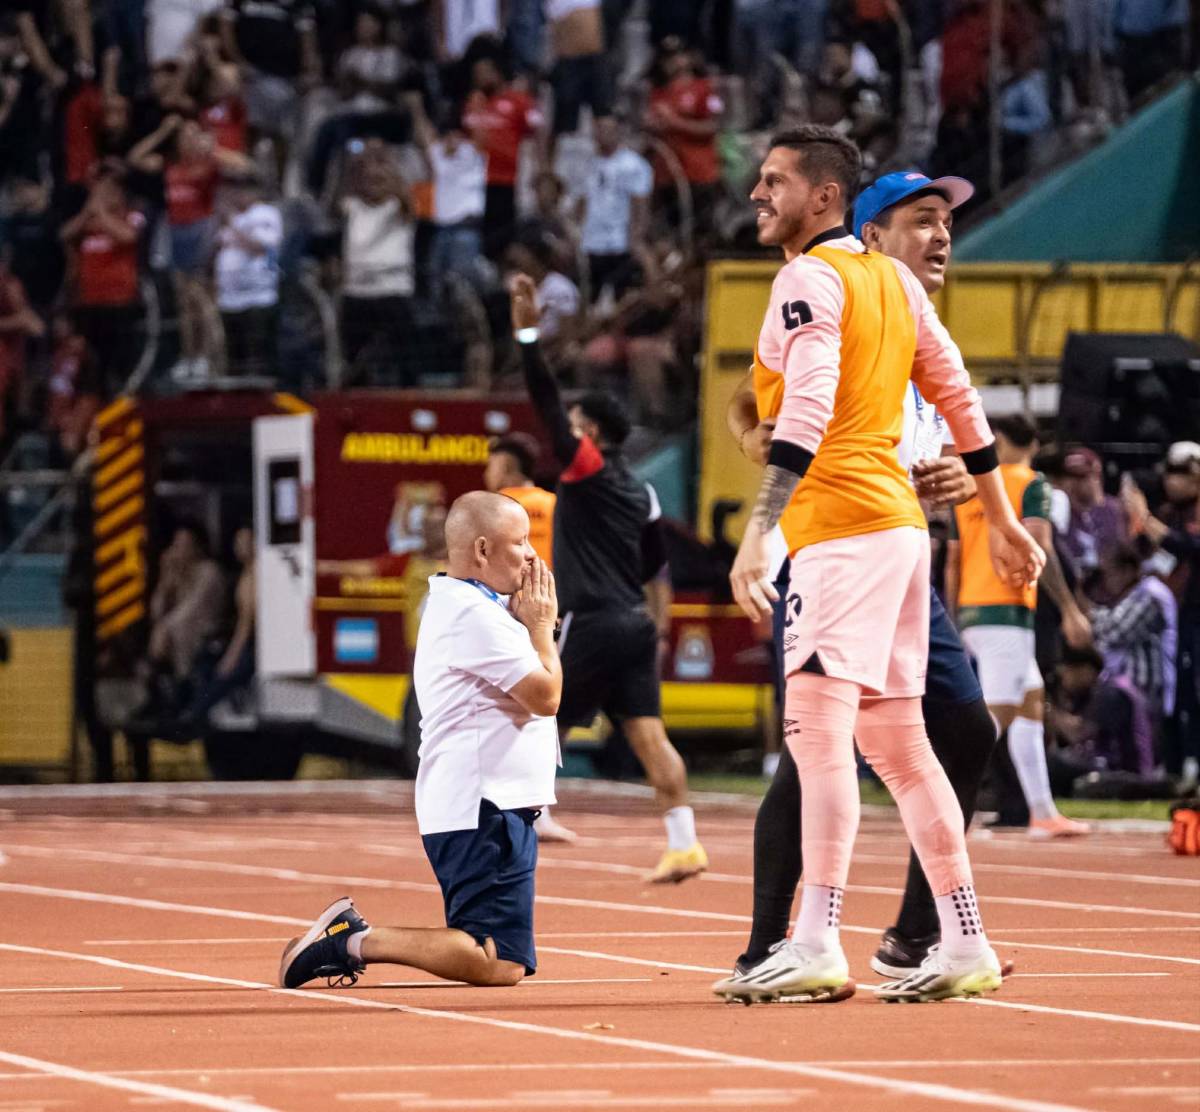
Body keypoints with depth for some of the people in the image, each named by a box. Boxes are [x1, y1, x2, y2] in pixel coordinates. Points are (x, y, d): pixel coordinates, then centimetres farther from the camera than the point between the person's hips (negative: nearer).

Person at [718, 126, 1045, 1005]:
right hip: (900, 525, 9)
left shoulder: (810, 278, -8)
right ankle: (965, 946, 16)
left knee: (818, 729, -16)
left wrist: (761, 528, -29)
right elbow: (960, 398, 22)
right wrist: (1002, 522, 27)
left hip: (842, 524, -9)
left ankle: (817, 947, -25)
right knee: (896, 742, 14)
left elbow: (807, 412, -21)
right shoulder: (893, 279, 17)